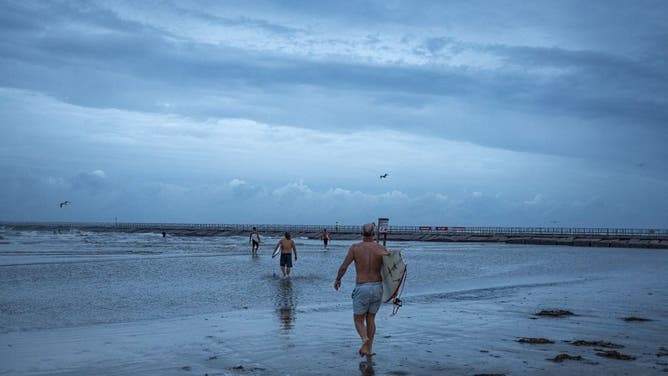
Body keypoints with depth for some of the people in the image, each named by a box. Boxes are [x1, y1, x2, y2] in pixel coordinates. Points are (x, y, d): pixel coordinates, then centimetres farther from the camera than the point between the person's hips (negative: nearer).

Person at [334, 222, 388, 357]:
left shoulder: (355, 248, -6)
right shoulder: (381, 249, -2)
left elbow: (343, 267, -4)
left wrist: (337, 280, 13)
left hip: (362, 289, -2)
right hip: (377, 287, 3)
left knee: (358, 320, 11)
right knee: (371, 319, 20)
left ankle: (365, 339, -18)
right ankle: (369, 349, 21)